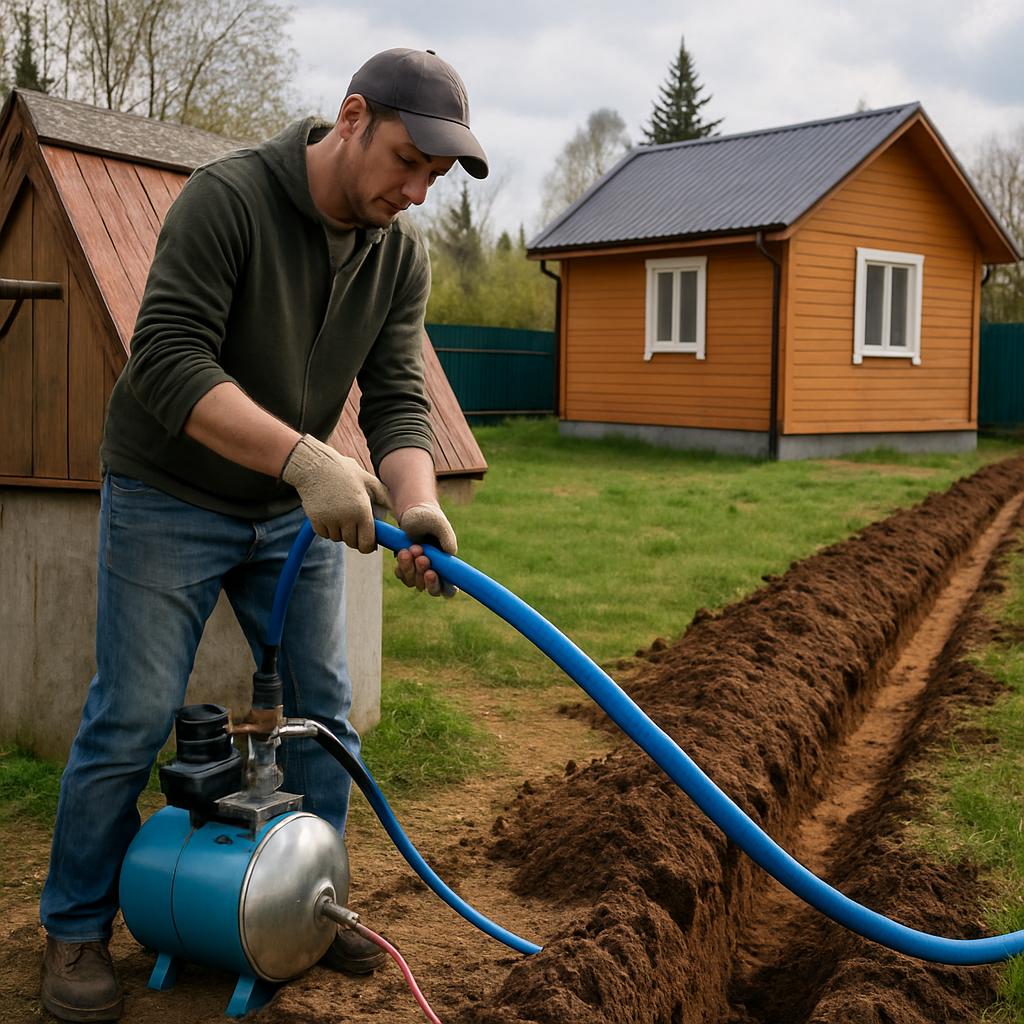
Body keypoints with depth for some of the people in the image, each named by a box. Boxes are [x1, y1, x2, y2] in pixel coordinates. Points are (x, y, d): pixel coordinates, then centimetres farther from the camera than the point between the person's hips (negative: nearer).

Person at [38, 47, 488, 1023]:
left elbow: (397, 401, -9)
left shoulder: (402, 256, -4)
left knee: (323, 711, 7)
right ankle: (75, 929, 17)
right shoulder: (226, 198, -22)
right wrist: (303, 454, -41)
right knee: (132, 719, -2)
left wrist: (417, 506, -29)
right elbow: (169, 361, -30)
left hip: (294, 510, 6)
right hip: (168, 497, -5)